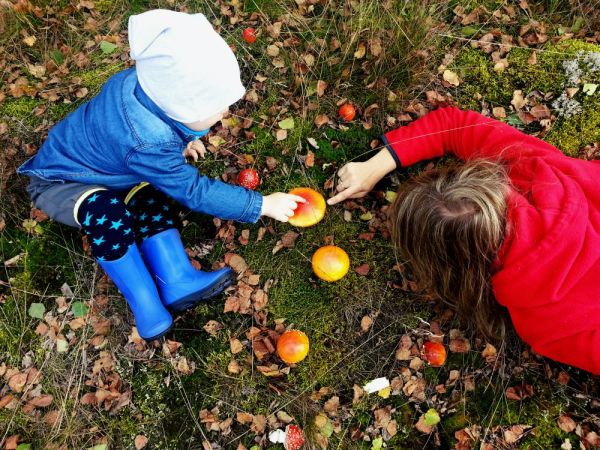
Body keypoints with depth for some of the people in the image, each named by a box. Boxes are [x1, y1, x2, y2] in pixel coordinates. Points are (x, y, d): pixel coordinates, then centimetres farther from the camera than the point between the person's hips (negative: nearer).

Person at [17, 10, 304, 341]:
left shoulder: (143, 82, -19)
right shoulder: (147, 145, -41)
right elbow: (195, 192, -33)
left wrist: (179, 141, 6)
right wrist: (262, 205, -29)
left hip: (100, 162, 9)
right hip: (61, 181, -8)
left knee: (153, 200, -13)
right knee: (107, 214, -36)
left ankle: (177, 281, -16)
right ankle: (147, 305, -23)